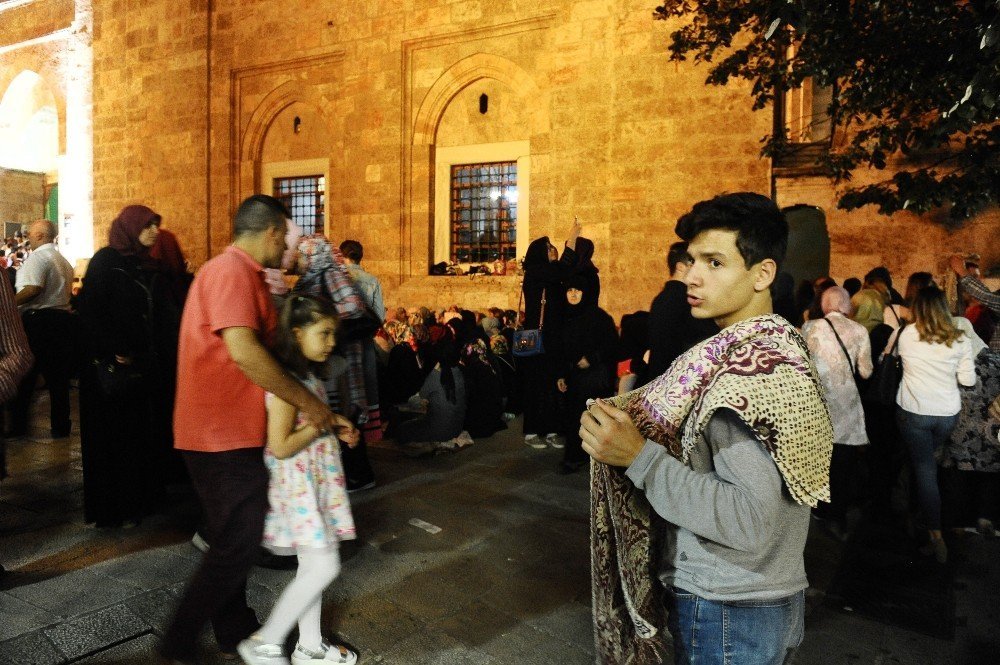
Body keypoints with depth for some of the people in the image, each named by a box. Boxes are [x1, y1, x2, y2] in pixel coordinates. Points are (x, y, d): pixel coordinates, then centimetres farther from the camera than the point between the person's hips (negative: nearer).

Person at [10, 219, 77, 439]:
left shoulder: (37, 257, -10)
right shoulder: (63, 260, 16)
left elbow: (33, 289, -23)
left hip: (38, 320, -7)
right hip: (62, 319, 8)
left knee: (25, 374, 3)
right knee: (57, 376, 10)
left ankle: (18, 425, 10)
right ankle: (60, 426, 13)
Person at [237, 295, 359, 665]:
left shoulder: (308, 376, 9)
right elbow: (280, 446, -23)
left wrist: (338, 433, 5)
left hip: (316, 479, 9)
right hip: (297, 482, -9)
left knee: (313, 566, 16)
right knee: (323, 567, -7)